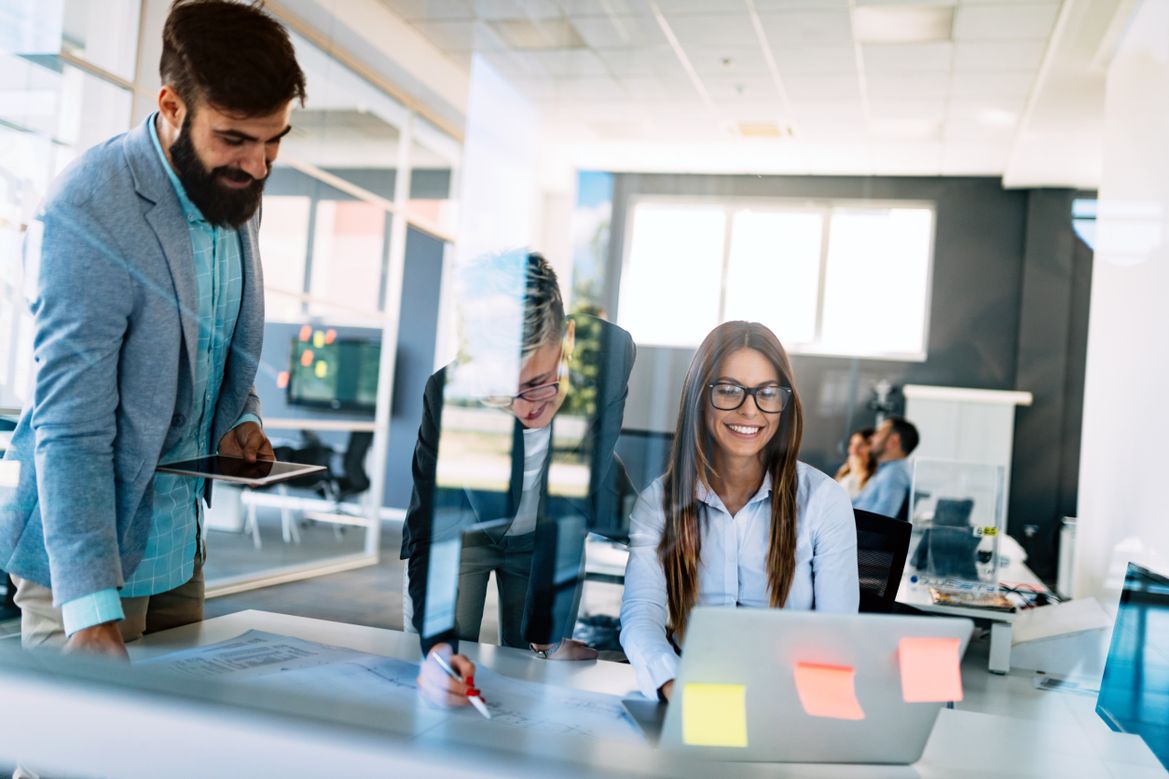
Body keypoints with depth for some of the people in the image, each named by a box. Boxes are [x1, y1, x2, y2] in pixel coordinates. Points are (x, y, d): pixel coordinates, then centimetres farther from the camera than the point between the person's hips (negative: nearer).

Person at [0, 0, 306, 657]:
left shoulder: (237, 195, 2)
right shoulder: (88, 212, -24)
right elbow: (71, 427, -26)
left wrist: (243, 418, -3)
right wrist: (92, 613, -31)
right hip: (88, 556, -7)